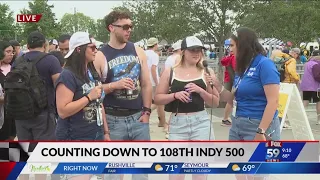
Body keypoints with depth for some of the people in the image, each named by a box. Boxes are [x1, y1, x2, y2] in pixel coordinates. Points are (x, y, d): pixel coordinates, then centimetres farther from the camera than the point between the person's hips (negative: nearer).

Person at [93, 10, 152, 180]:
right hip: (113, 119, -3)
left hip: (139, 117, 3)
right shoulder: (100, 56, -6)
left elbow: (146, 84, 7)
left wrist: (146, 111, 1)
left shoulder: (138, 51, 5)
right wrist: (115, 85, -19)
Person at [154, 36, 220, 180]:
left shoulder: (205, 73, 5)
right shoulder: (170, 72, 3)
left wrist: (200, 90, -10)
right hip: (177, 123, -1)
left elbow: (216, 102, 6)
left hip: (201, 122, 1)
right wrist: (174, 95, -13)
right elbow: (157, 99, 4)